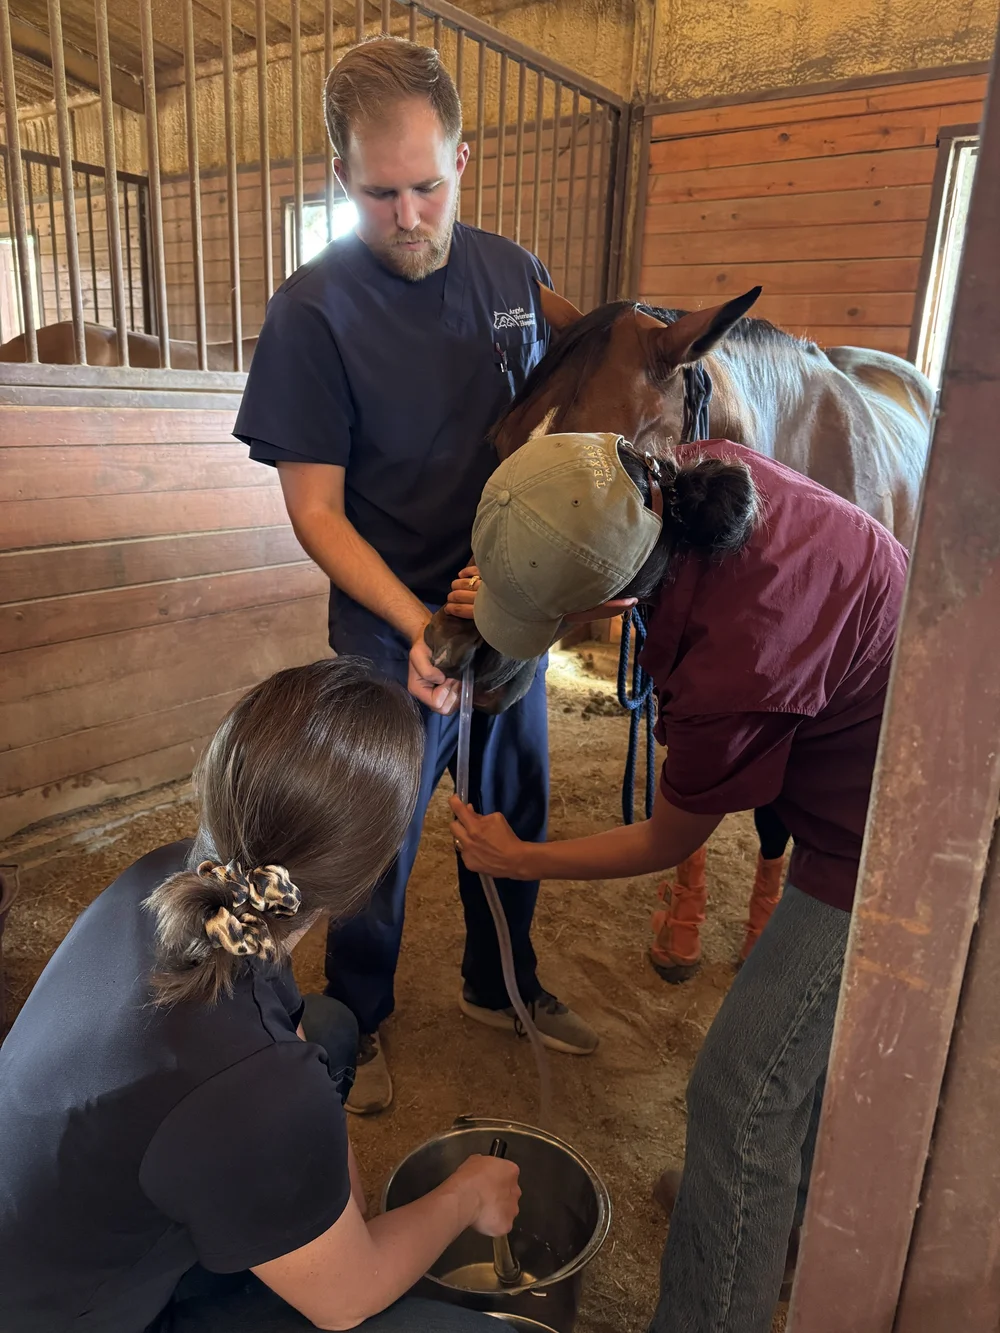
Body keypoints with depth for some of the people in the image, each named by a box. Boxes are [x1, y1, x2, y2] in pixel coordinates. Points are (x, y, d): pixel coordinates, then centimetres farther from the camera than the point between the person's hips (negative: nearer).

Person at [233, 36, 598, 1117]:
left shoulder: (512, 273, 0)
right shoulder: (313, 310, -14)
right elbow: (315, 510, -14)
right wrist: (417, 625, -27)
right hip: (392, 631, -4)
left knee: (513, 815, 19)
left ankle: (499, 985, 45)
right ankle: (358, 1020, 39)